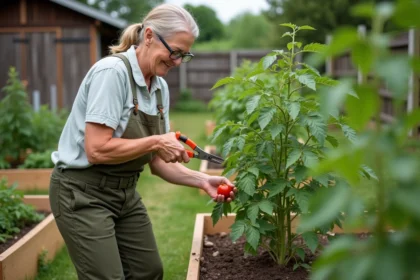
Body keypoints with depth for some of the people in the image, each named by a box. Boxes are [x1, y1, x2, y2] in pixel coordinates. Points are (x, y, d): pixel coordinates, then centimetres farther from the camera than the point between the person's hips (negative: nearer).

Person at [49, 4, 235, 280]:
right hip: (84, 193, -8)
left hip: (125, 192, 8)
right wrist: (156, 142, -20)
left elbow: (157, 161, 5)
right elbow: (97, 150, -28)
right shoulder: (112, 72, -22)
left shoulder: (161, 87, 2)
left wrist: (203, 180, -8)